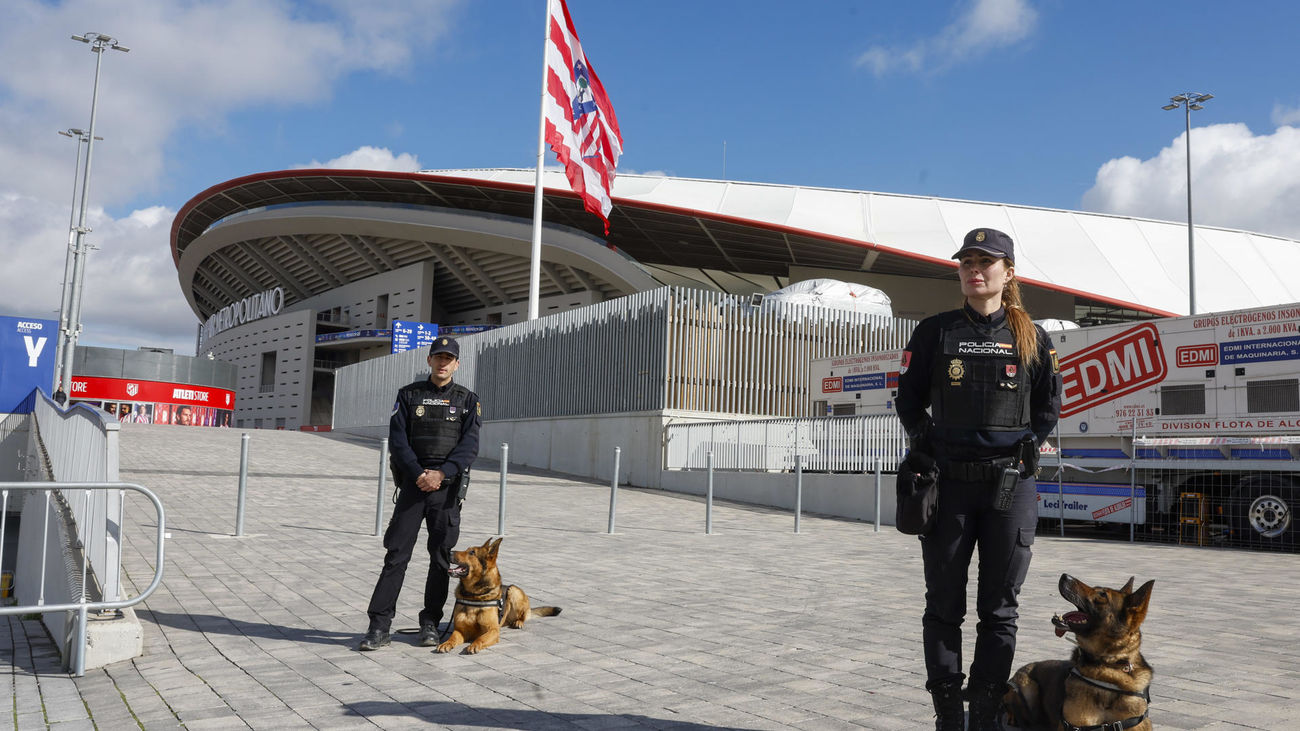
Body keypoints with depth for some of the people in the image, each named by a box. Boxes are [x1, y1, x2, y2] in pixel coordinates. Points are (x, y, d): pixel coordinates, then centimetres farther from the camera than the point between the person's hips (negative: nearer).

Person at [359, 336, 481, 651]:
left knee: (441, 557, 5)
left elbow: (469, 446, -3)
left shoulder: (468, 400, 7)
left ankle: (430, 623, 17)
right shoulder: (408, 395, 8)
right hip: (412, 483, 0)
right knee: (396, 555, -3)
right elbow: (397, 439, 0)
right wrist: (419, 474, -13)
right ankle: (379, 626, 1)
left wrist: (441, 474, -16)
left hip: (447, 487, 0)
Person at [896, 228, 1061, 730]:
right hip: (950, 482, 0)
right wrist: (931, 448, -1)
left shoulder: (1031, 338, 5)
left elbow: (1049, 407, 13)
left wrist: (1024, 449, 2)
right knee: (944, 605, 4)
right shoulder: (935, 332, 4)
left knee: (999, 608, 5)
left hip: (1012, 485, 0)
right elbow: (909, 400, 9)